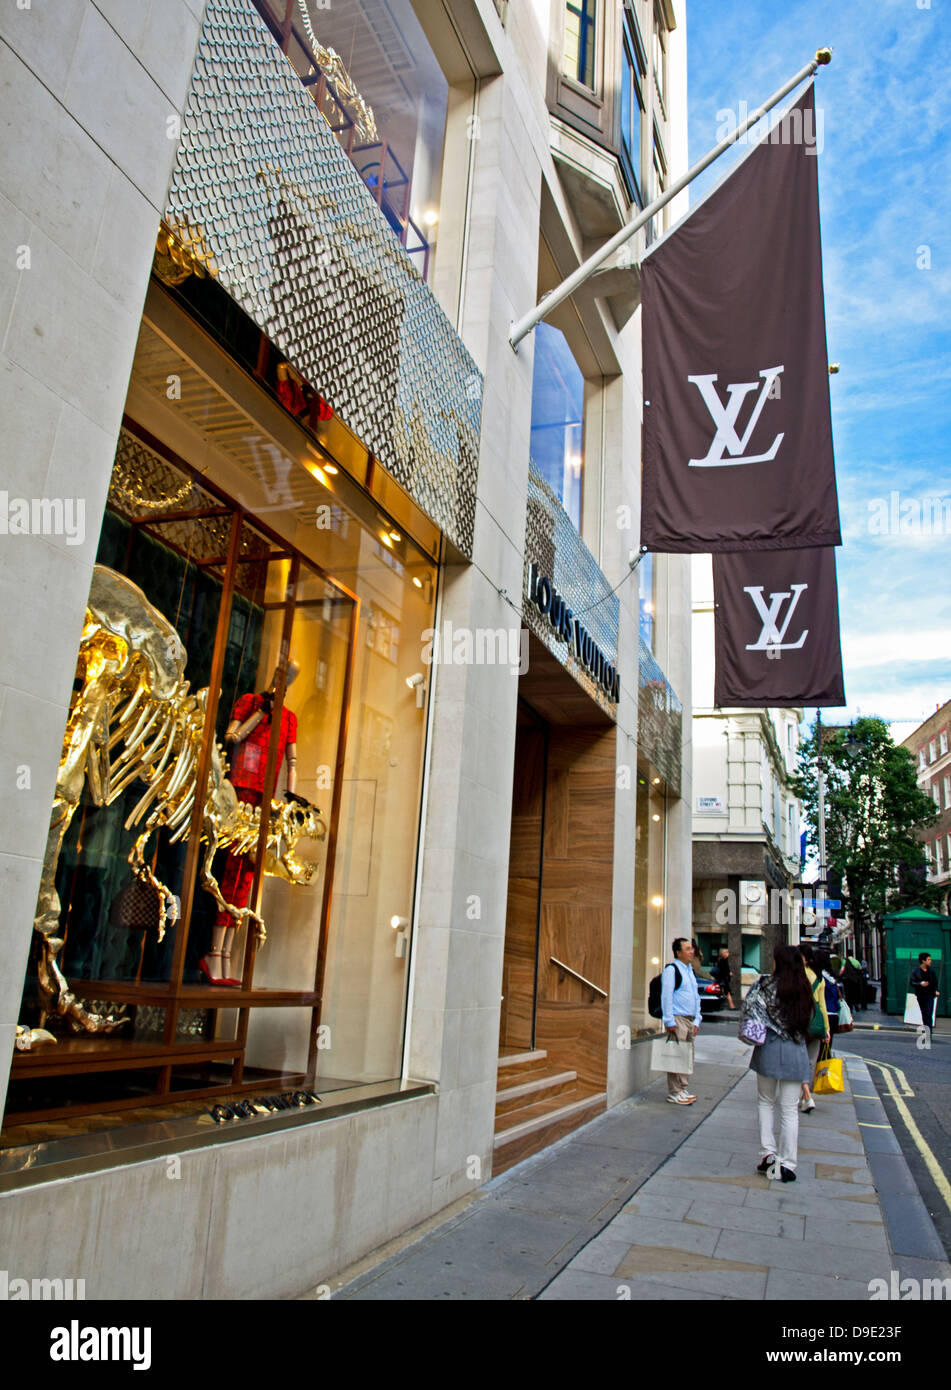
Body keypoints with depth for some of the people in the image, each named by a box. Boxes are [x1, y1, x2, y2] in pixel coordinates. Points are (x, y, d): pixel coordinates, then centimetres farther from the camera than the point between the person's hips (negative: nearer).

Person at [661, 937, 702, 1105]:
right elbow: (666, 996, -14)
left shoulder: (690, 971, 17)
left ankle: (682, 1090, 21)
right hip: (677, 1019, -8)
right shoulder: (671, 970, -9)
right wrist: (669, 1021, -17)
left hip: (690, 1021, 8)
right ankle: (674, 1093, 1)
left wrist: (696, 1021, 14)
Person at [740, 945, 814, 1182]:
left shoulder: (768, 984, -7)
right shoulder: (804, 989, 4)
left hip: (770, 1049, -2)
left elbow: (749, 1007, -14)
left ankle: (768, 1153, 7)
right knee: (790, 1109, 7)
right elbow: (807, 1019, 11)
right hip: (796, 1052, 2)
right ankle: (787, 1164, 7)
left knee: (766, 1102, 15)